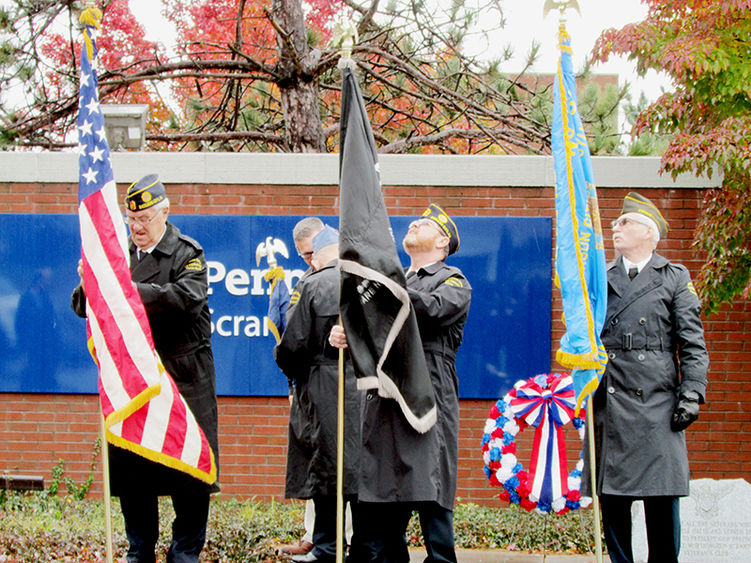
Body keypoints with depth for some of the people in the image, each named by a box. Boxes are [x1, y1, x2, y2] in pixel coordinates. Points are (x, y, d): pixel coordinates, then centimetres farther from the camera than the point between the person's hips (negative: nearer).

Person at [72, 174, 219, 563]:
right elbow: (83, 307, 10)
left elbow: (188, 297, -19)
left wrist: (137, 292, -26)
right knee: (130, 466, 6)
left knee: (188, 466, -3)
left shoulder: (187, 254, 0)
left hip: (182, 379, -4)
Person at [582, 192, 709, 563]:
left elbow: (693, 345, 4)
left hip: (657, 403, -2)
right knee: (612, 497, 2)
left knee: (662, 497, -4)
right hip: (609, 404, 2)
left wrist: (691, 394, -6)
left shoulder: (675, 278, 8)